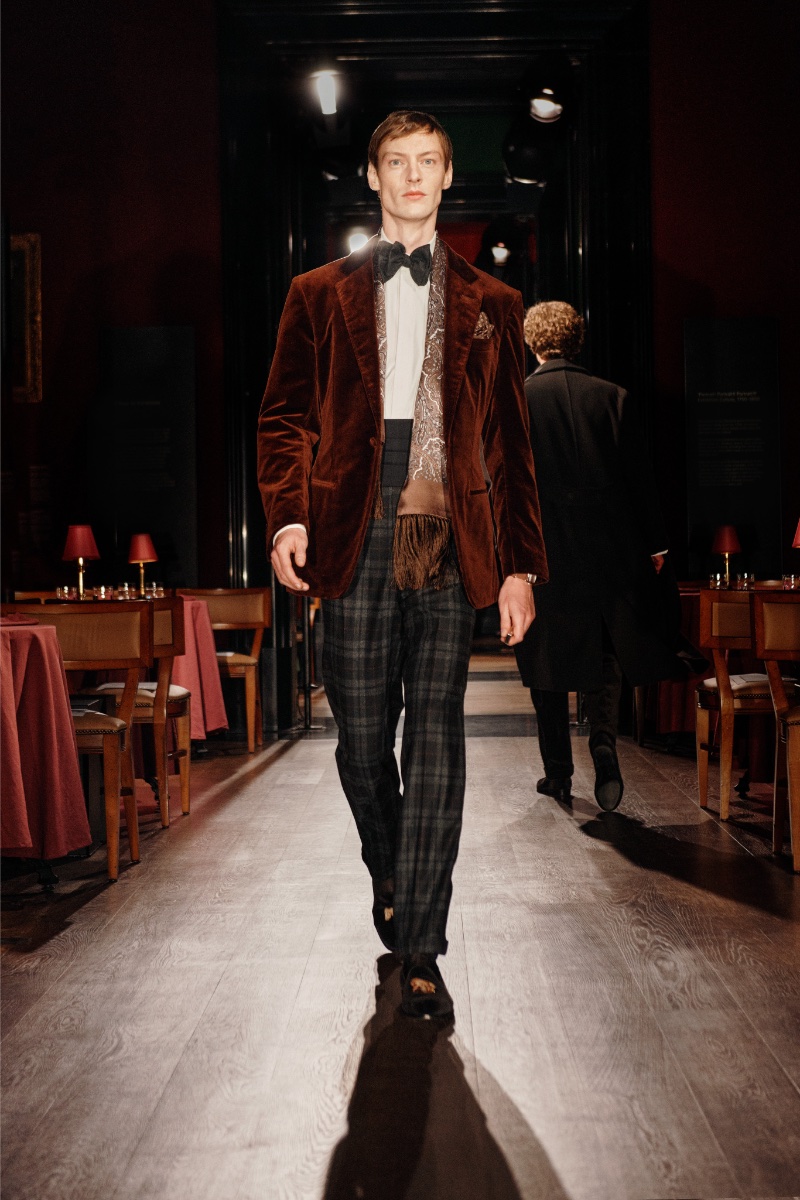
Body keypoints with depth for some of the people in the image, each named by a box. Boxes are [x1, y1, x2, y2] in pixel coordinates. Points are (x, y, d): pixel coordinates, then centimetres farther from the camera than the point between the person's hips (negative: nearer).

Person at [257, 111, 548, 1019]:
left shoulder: (489, 305, 15)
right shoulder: (321, 296, 16)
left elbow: (511, 447, 12)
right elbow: (285, 417, 11)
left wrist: (520, 566, 5)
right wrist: (287, 518, -5)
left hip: (451, 538, 0)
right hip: (356, 537, 1)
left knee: (436, 740, -4)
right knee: (361, 735, 5)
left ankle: (419, 951, 2)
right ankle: (388, 877, 33)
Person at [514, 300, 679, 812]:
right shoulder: (613, 397, 1)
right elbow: (640, 477, 2)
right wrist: (654, 544, 10)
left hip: (541, 547, -1)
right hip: (606, 548, 1)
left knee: (548, 659, 10)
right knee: (604, 653, 14)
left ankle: (559, 772, 15)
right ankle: (604, 742, -6)